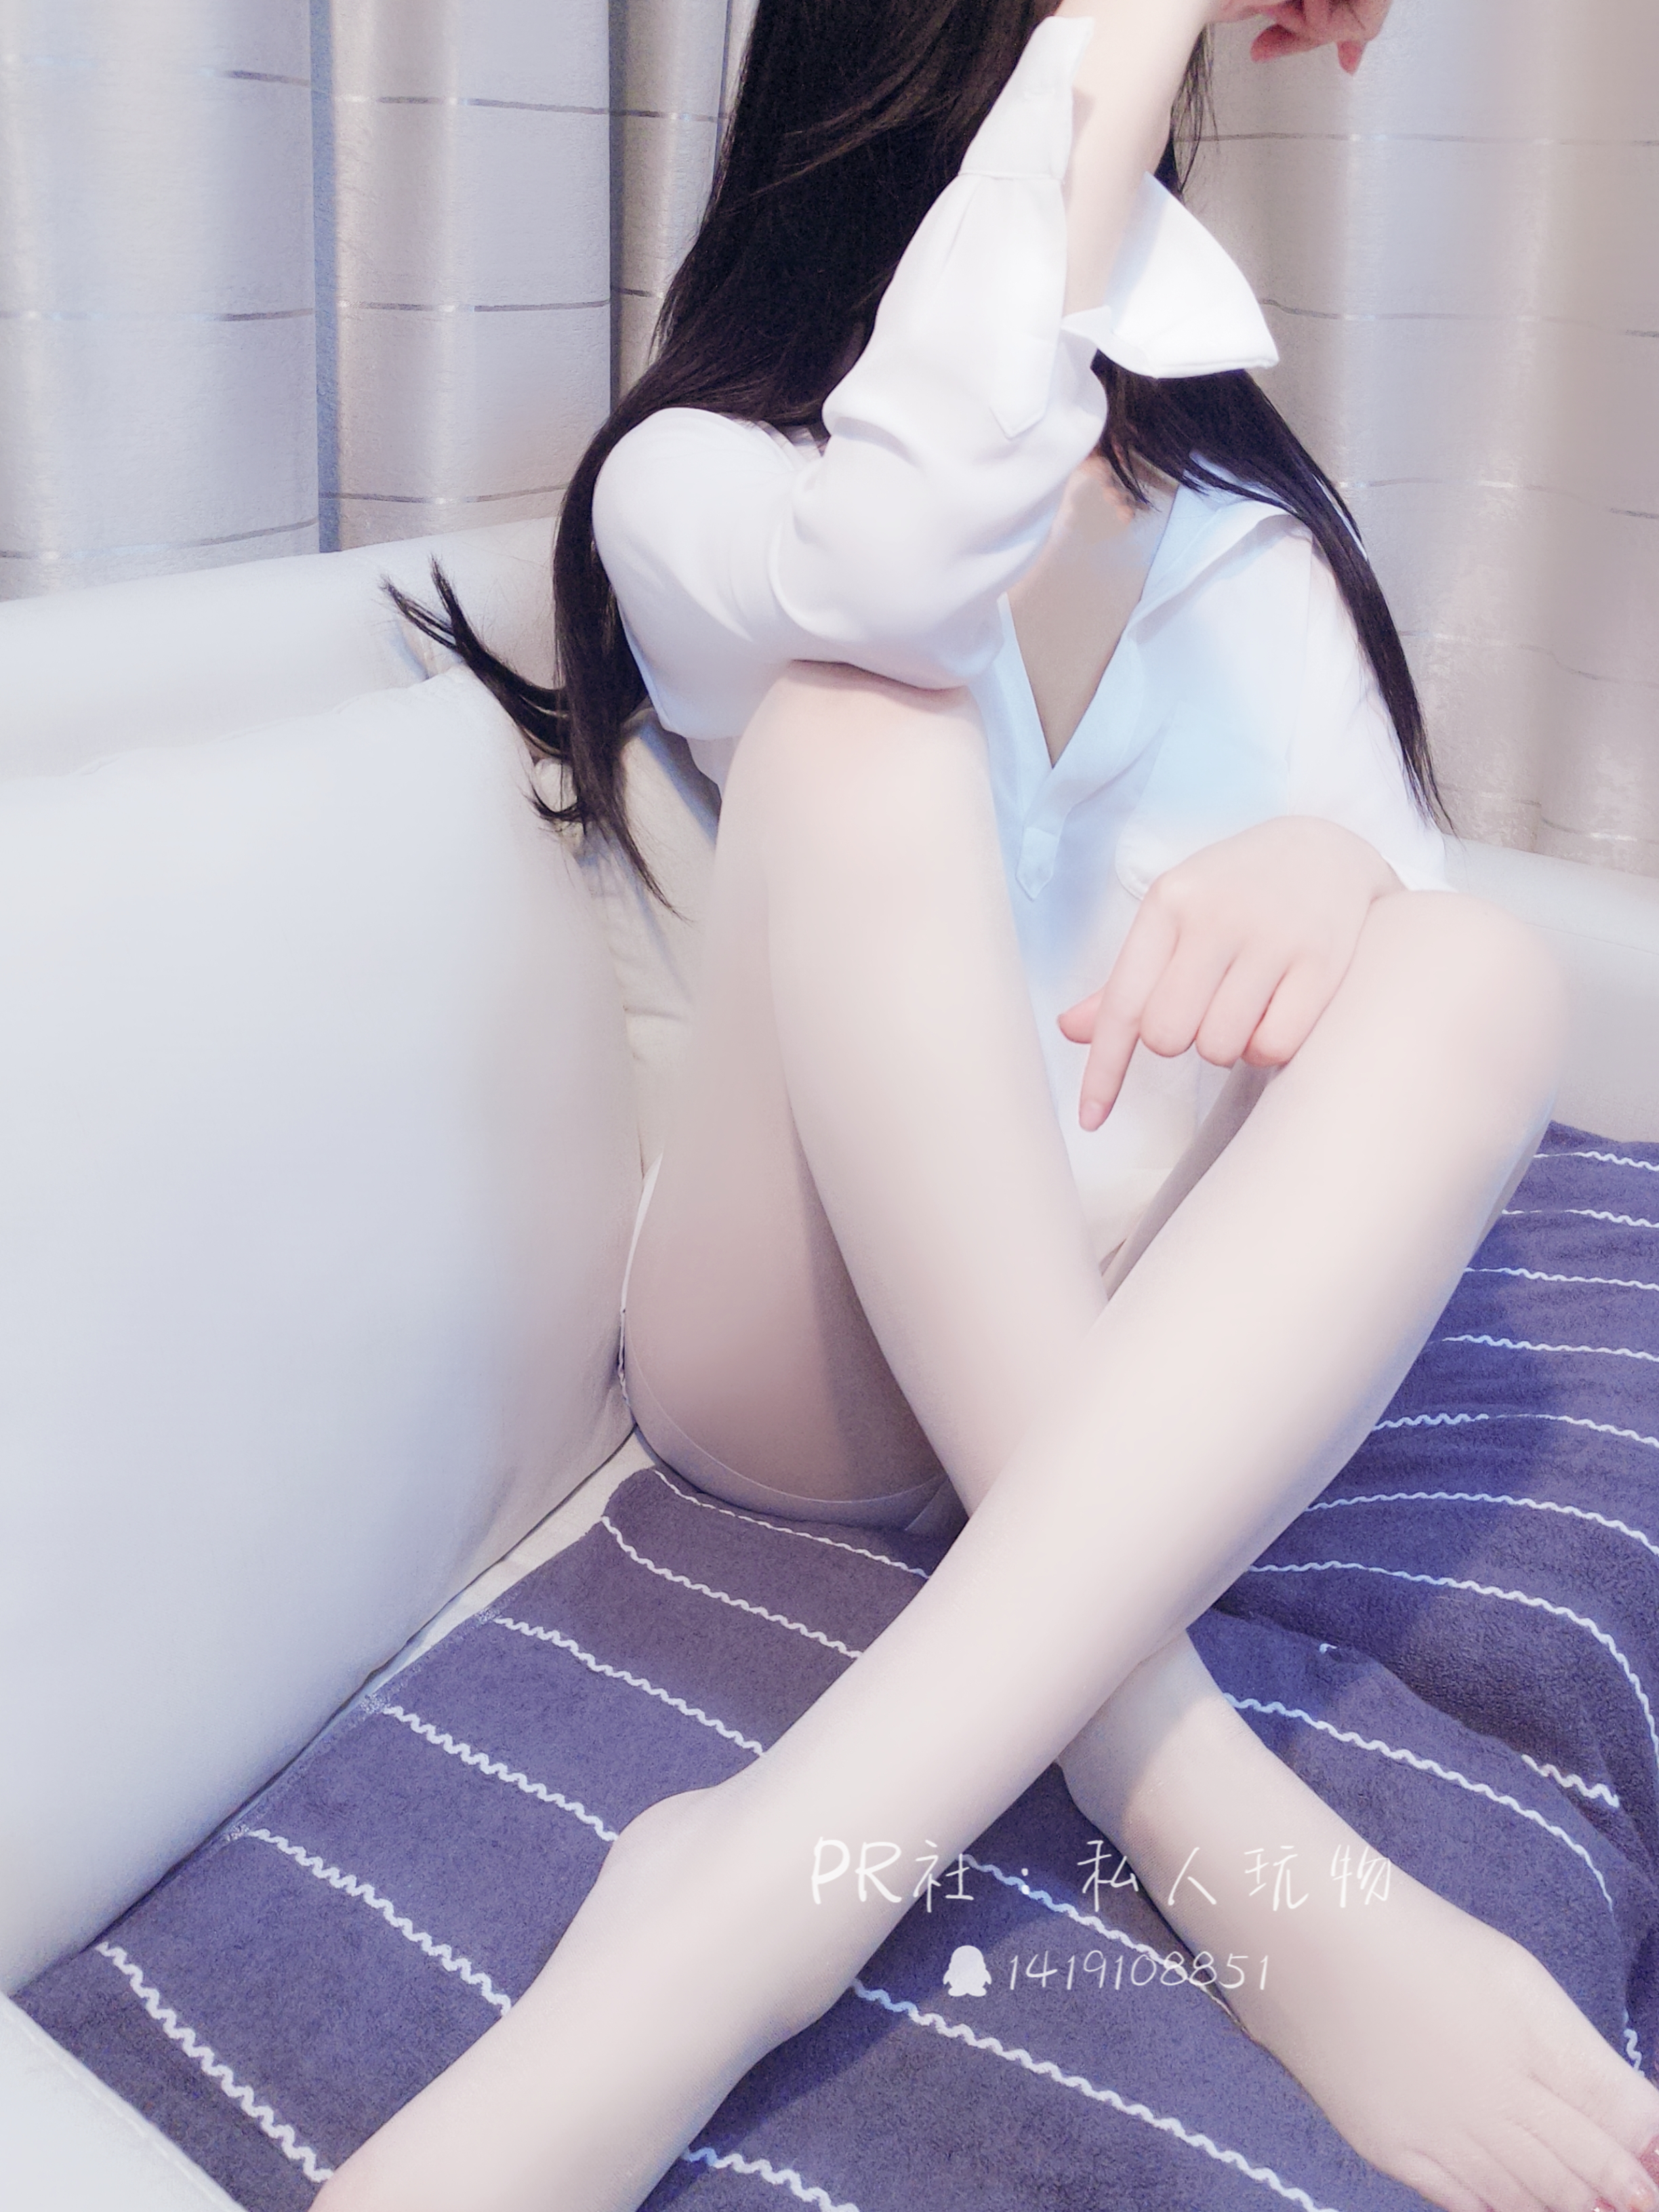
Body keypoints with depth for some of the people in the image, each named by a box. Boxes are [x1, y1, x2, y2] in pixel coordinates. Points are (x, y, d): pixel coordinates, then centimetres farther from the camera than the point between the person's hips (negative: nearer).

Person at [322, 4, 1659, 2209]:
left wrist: (1333, 864, -23)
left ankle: (745, 1915, -39)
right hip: (820, 1345, -2)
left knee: (1480, 971, -26)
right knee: (861, 714, -26)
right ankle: (1207, 1817, -34)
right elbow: (912, 553, -24)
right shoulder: (695, 477, 2)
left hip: (1164, 1347, 3)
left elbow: (1399, 892, 1)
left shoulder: (1255, 533, 15)